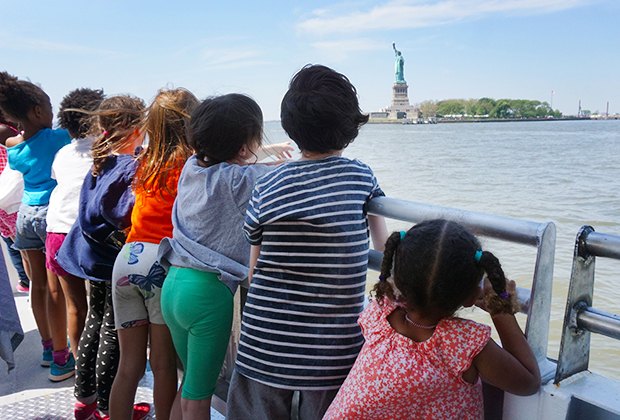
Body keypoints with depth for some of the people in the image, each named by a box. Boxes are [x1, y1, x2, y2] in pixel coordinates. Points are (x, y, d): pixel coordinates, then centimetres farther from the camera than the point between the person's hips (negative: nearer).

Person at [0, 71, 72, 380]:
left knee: (39, 283, 15)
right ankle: (60, 359, 8)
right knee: (56, 288, -1)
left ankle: (48, 347, 31)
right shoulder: (57, 137, -12)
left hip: (26, 214, 6)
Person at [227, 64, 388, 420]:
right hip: (335, 349, -1)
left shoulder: (267, 187, -2)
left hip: (265, 346, 1)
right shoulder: (361, 178, -5)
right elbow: (384, 248, 6)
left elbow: (254, 272, 4)